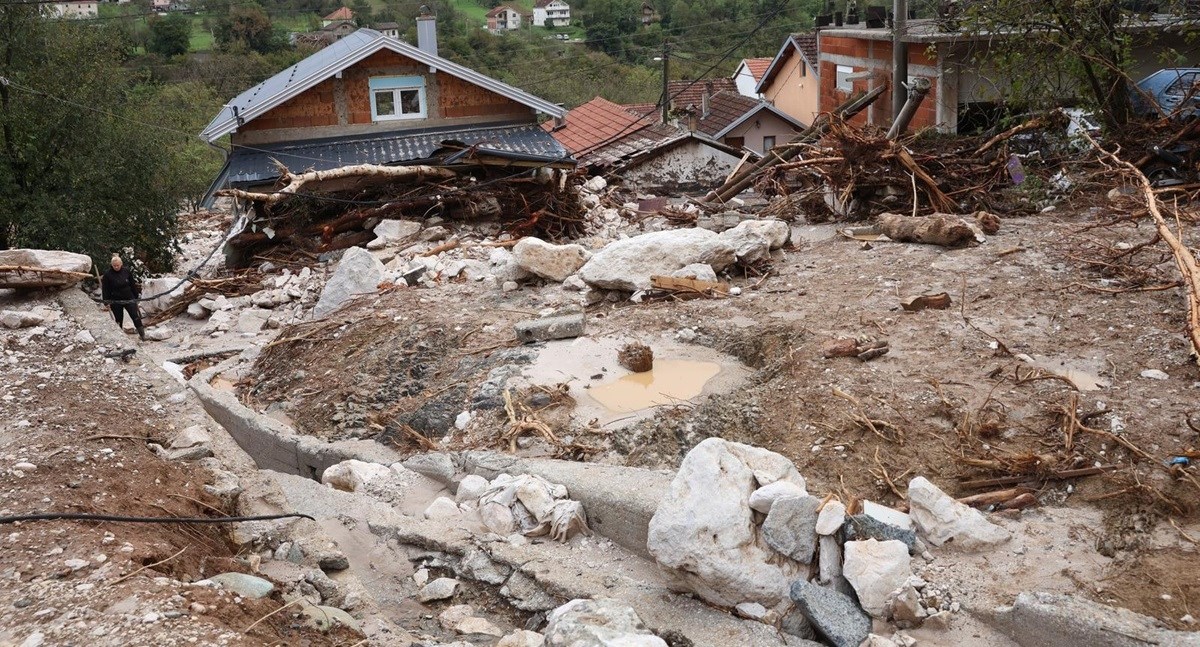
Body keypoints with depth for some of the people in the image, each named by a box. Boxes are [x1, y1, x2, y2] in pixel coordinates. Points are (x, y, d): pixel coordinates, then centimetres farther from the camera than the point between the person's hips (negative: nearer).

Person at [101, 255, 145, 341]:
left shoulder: (126, 271, 0)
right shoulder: (107, 274, -6)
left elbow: (133, 285, 8)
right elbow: (105, 289, -3)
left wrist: (136, 296, 10)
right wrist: (106, 301, -6)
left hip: (129, 299, 1)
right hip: (116, 301, -1)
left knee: (136, 316, -7)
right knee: (119, 320, 9)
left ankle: (142, 334, -6)